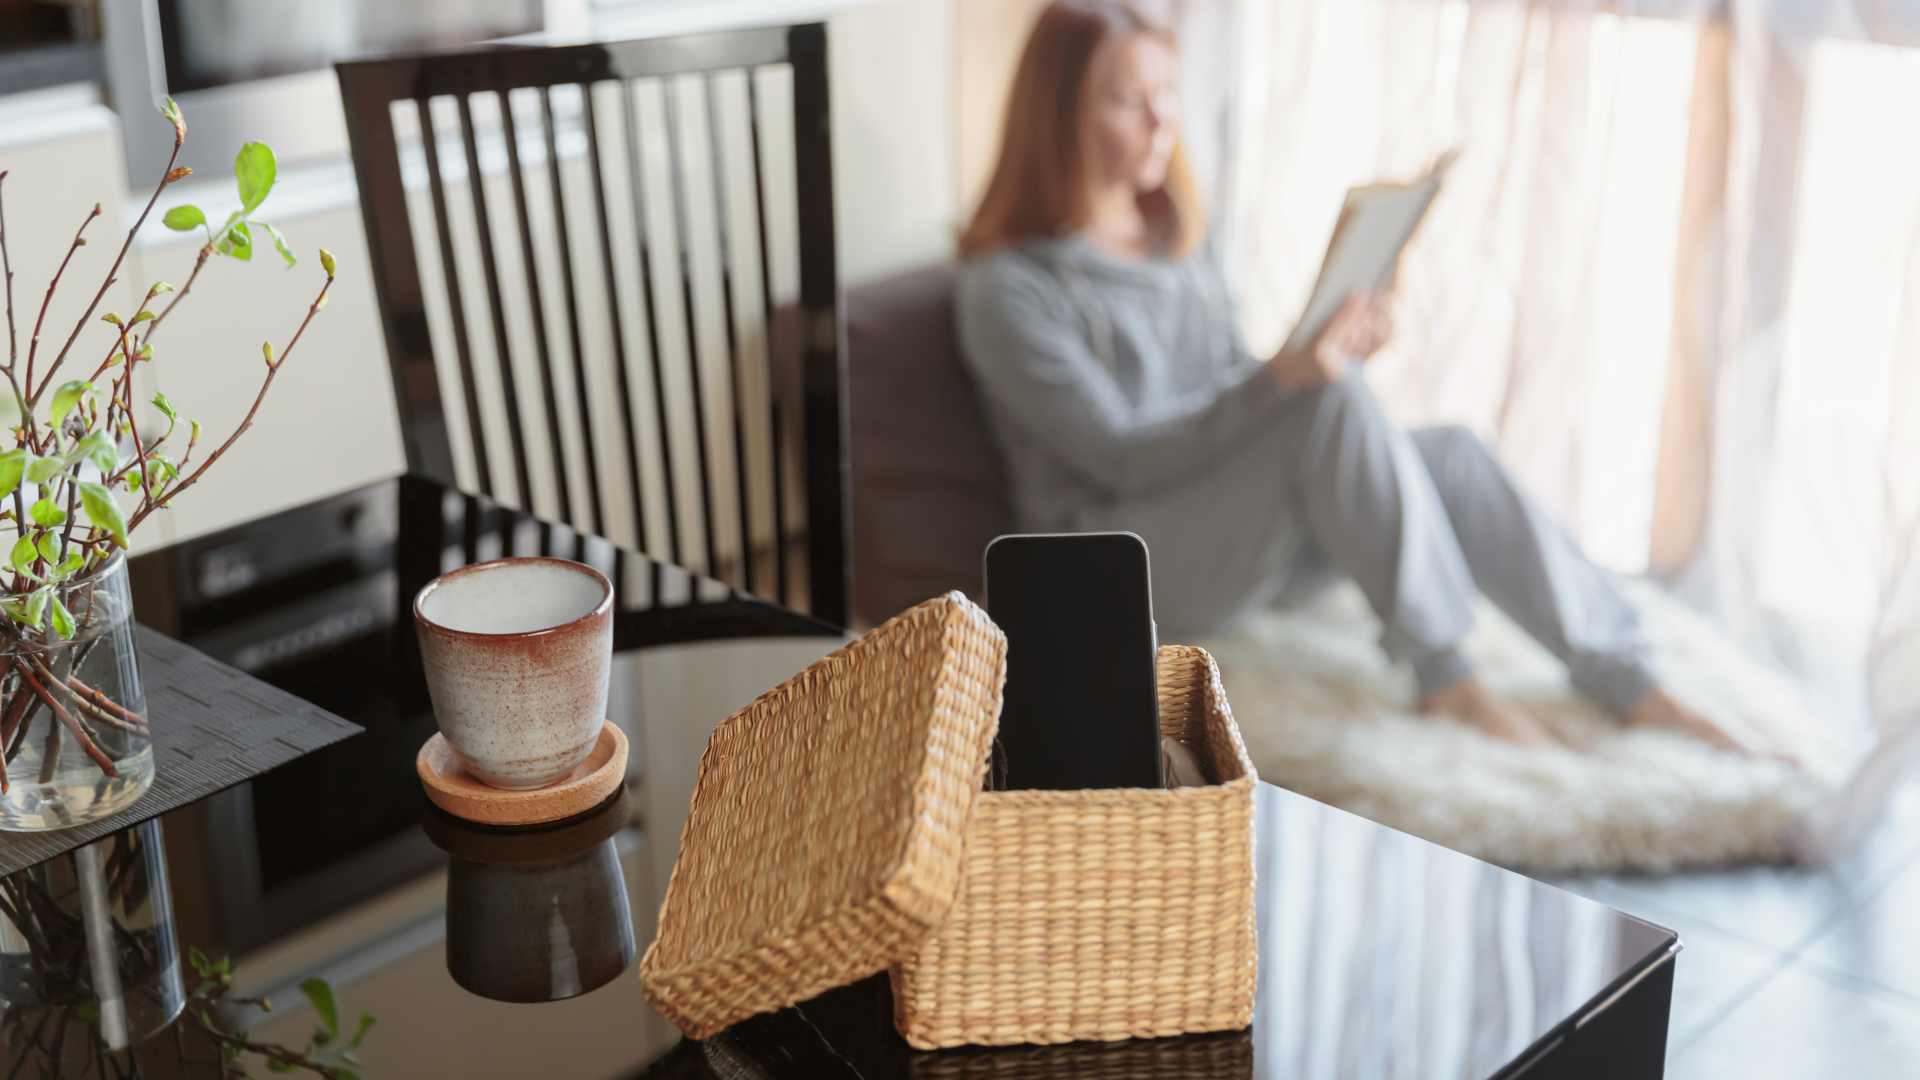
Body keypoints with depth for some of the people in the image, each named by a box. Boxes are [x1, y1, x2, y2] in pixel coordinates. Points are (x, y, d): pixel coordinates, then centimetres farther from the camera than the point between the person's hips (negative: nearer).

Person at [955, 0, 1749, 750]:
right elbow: (1120, 456, -17)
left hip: (1240, 530, 7)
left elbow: (1235, 397, 14)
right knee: (1336, 401, -29)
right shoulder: (1007, 287, -11)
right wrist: (1282, 378, -29)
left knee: (1451, 454, -18)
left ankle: (1625, 682, -17)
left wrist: (1334, 348, -6)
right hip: (1120, 568, -7)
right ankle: (1443, 676, -24)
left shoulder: (1176, 240, 14)